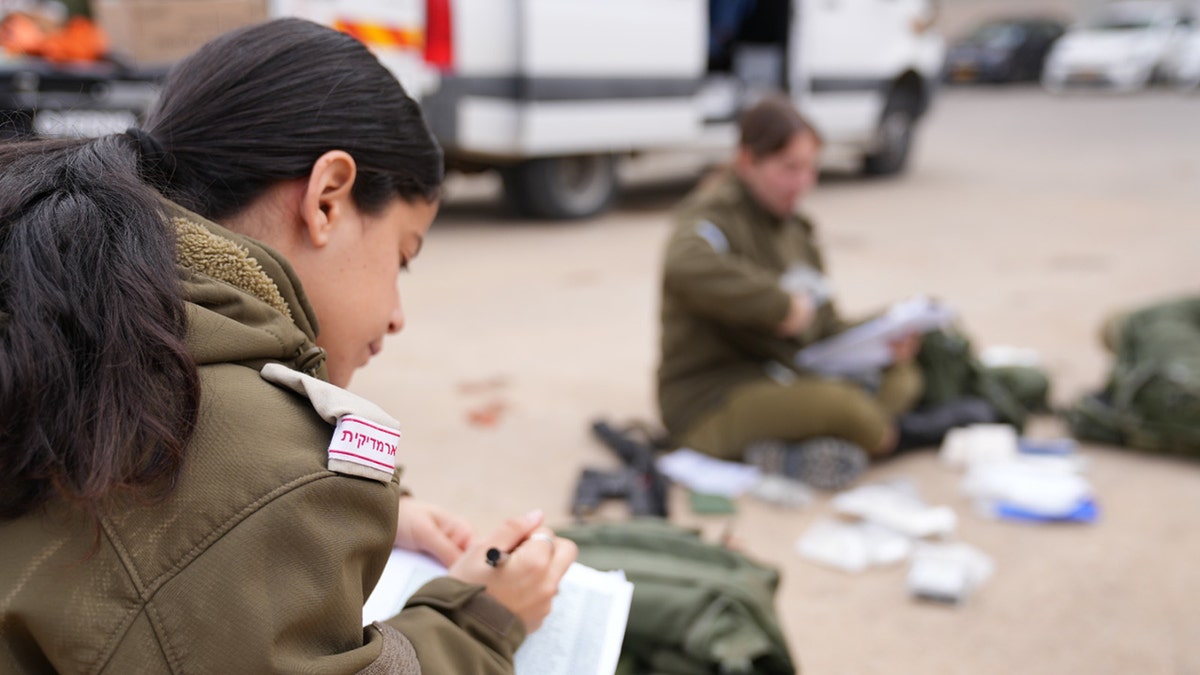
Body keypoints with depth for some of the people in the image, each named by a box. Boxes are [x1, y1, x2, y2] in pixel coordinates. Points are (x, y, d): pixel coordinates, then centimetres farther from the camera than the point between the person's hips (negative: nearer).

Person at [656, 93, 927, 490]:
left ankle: (785, 451, -17)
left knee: (903, 379, 1)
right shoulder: (715, 214, -13)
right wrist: (779, 305, -32)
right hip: (711, 401, -10)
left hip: (786, 379, 10)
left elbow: (823, 322, 19)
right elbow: (686, 268, -39)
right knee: (839, 403, -32)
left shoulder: (794, 229, 16)